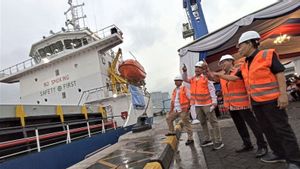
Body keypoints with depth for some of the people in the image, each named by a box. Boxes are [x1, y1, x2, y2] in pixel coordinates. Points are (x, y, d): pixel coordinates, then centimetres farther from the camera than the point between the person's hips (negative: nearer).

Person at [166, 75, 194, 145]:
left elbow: (190, 98, -9)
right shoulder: (174, 90, 16)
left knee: (186, 124, -4)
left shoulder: (184, 88, -5)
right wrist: (171, 109, 16)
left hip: (183, 110, -8)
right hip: (176, 110, 8)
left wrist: (188, 108, -15)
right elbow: (172, 100, 20)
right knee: (169, 118, 10)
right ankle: (171, 131, 23)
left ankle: (190, 139, 5)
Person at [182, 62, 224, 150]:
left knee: (213, 122, -1)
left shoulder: (206, 78, -8)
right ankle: (208, 140, 26)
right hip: (197, 104, 7)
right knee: (202, 122, 13)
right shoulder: (193, 79, 11)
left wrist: (214, 102, -15)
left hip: (207, 104, -7)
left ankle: (218, 141, 6)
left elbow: (212, 90, -10)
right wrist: (184, 71, 1)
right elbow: (185, 79, 18)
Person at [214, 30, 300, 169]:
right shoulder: (245, 65, 13)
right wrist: (217, 74, 12)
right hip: (255, 102, 8)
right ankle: (279, 153, 30)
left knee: (282, 129, 0)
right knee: (267, 129, 15)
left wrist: (283, 94, -17)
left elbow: (280, 74, -11)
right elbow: (234, 77, 19)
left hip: (271, 100, -8)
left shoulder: (267, 54, -8)